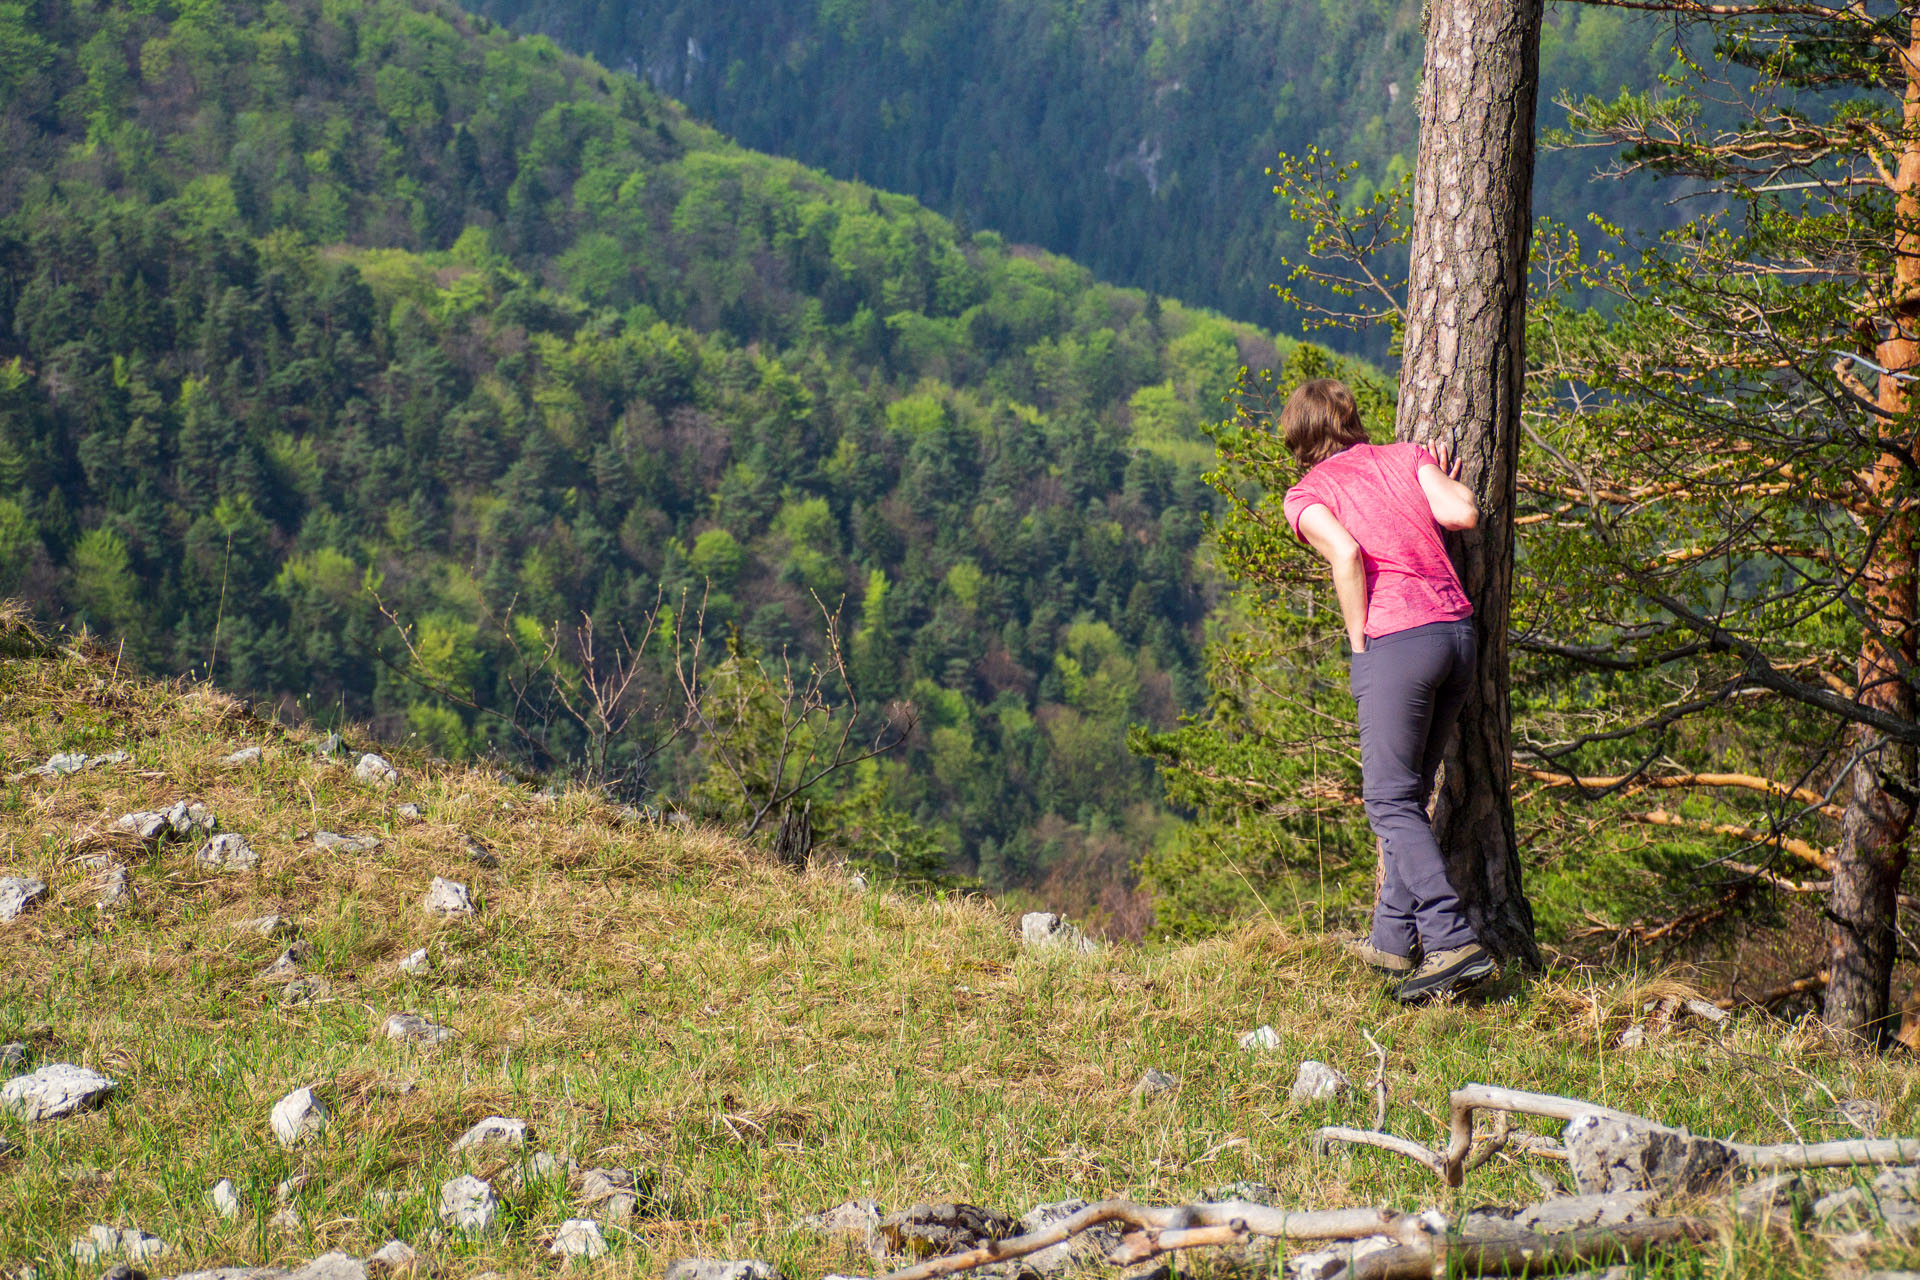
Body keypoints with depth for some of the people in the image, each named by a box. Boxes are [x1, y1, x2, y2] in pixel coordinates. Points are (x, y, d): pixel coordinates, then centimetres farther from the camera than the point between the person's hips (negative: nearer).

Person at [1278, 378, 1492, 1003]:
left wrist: (1359, 643, -4)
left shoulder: (1306, 494, 6)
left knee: (1390, 800, -2)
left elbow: (1346, 554, -13)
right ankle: (1395, 937, 21)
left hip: (1395, 641, -6)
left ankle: (1453, 941, -14)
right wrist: (1448, 485, 24)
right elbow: (1463, 516, 1)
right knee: (1410, 793, 17)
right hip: (1458, 629, 6)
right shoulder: (1405, 457, 17)